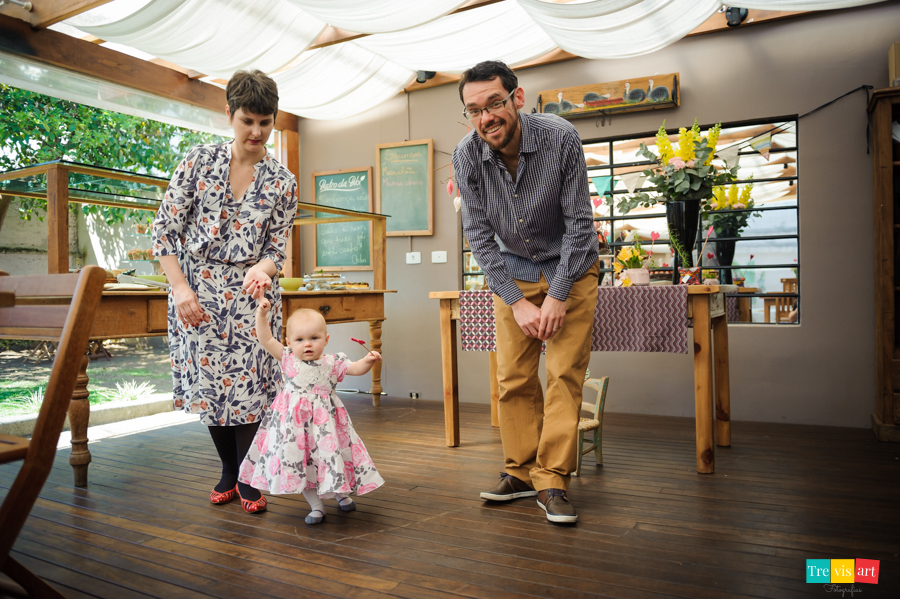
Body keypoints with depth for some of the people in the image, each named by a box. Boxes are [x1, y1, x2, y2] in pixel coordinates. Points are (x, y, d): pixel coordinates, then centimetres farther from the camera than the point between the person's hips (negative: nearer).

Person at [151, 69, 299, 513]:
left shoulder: (282, 182, 2)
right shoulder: (199, 161, 0)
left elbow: (277, 247, 1)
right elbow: (165, 229, -1)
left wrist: (261, 270, -22)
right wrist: (181, 288, -9)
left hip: (251, 294, 0)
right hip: (196, 291, 1)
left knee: (249, 383, -4)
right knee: (207, 380, 5)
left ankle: (249, 480, 15)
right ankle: (228, 472, 27)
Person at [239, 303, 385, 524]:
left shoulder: (332, 363, -3)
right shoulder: (288, 359, -1)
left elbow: (356, 369, -5)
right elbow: (266, 340, -2)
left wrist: (368, 360, -26)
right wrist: (261, 314, -9)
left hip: (325, 420, 0)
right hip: (295, 421, 1)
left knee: (330, 455, 7)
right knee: (301, 462, 4)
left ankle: (342, 493, 35)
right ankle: (316, 505, 20)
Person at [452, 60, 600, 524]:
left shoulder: (561, 138, -21)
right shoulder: (466, 156, -14)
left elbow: (579, 222, -17)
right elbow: (478, 234, -11)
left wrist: (556, 296, -19)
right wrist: (517, 302, -15)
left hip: (570, 268, -2)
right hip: (511, 272, 3)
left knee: (564, 374, -8)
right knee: (513, 377, 1)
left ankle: (551, 482, 1)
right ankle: (521, 472, 16)